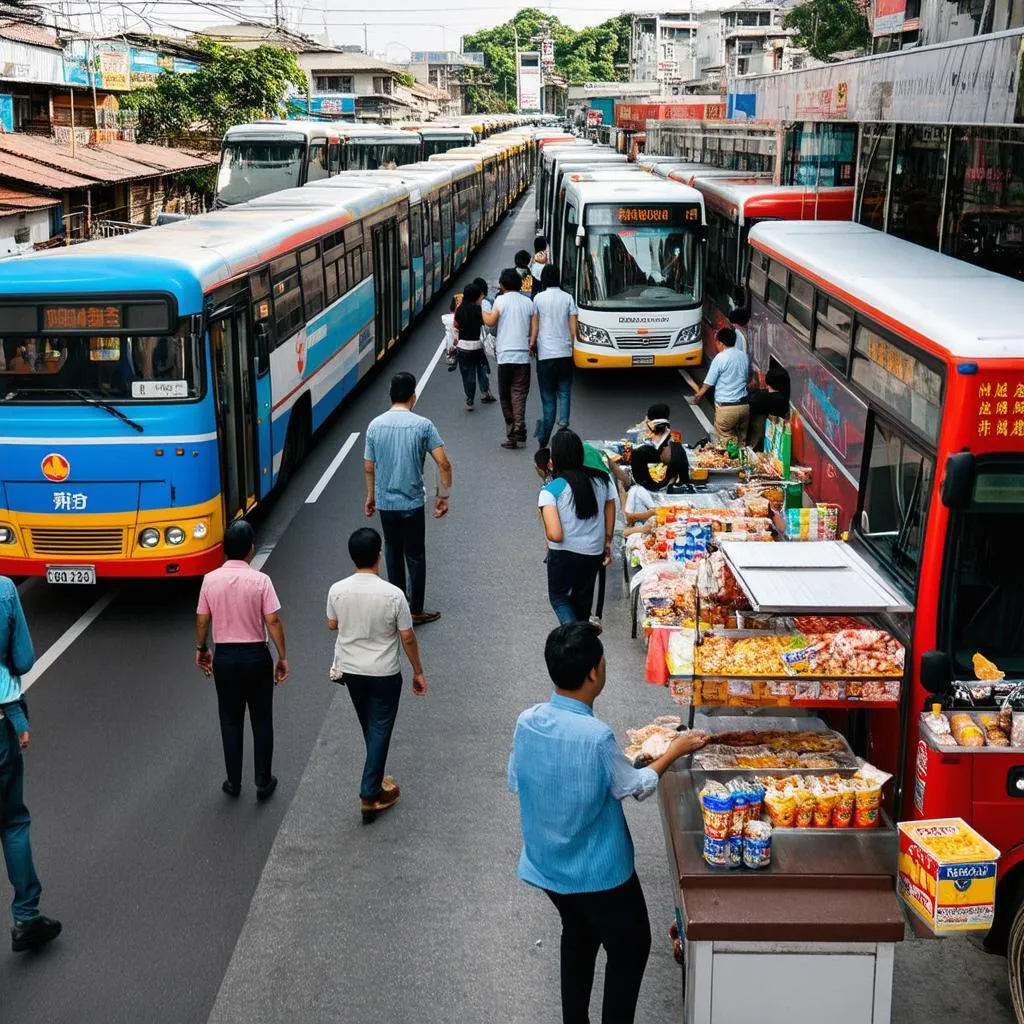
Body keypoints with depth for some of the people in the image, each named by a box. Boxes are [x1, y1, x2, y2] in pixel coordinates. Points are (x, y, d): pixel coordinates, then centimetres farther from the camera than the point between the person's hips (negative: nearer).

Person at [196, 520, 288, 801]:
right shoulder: (260, 580, -14)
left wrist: (201, 649, 18)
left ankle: (233, 782, 22)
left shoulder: (210, 580, -6)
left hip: (224, 656, 2)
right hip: (255, 655, -2)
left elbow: (202, 620, 1)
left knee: (230, 720, 15)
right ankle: (263, 782, 17)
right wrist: (282, 657, -4)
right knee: (261, 721, 12)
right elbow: (273, 622, -14)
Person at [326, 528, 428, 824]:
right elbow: (407, 638, -12)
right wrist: (418, 671, 1)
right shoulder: (393, 594, -22)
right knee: (380, 730, 8)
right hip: (384, 674, -4)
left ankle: (375, 775, 42)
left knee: (369, 727, 24)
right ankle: (370, 795, 8)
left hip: (349, 670, 4)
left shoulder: (337, 590, -13)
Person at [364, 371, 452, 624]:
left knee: (393, 550, 21)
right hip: (412, 503, -3)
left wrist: (370, 496, 19)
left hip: (384, 502, 3)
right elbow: (443, 464, -15)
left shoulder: (375, 425, -3)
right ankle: (416, 611, 12)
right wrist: (443, 495, -3)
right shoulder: (423, 425, -12)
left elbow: (368, 467, 5)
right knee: (415, 556, 8)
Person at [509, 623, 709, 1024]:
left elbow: (515, 783, 3)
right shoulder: (595, 736, -30)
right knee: (630, 950, 17)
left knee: (577, 938, 29)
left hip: (547, 866, 6)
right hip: (599, 873, -6)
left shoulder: (527, 721, -12)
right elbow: (635, 787, -12)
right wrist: (675, 751, 0)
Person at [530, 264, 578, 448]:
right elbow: (573, 327, 0)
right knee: (564, 392, 11)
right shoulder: (567, 298, 2)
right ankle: (563, 421, -12)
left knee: (548, 397, 5)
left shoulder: (538, 299, -1)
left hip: (545, 354, 0)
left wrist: (532, 343, 14)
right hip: (565, 353, 0)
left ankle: (544, 439, 5)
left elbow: (534, 325, 0)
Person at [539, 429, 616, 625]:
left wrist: (548, 535, -3)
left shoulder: (550, 491, -21)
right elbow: (610, 514, 7)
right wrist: (608, 541, 21)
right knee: (583, 597, 25)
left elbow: (555, 535, -26)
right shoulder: (602, 480, -6)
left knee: (558, 597, 17)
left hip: (564, 555, -4)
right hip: (594, 552, 4)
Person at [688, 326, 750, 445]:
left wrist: (696, 398, 10)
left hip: (726, 407, -6)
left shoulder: (720, 358, -10)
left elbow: (707, 384, -5)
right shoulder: (744, 356, 8)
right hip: (744, 405, 6)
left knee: (726, 441, 2)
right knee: (741, 439, 14)